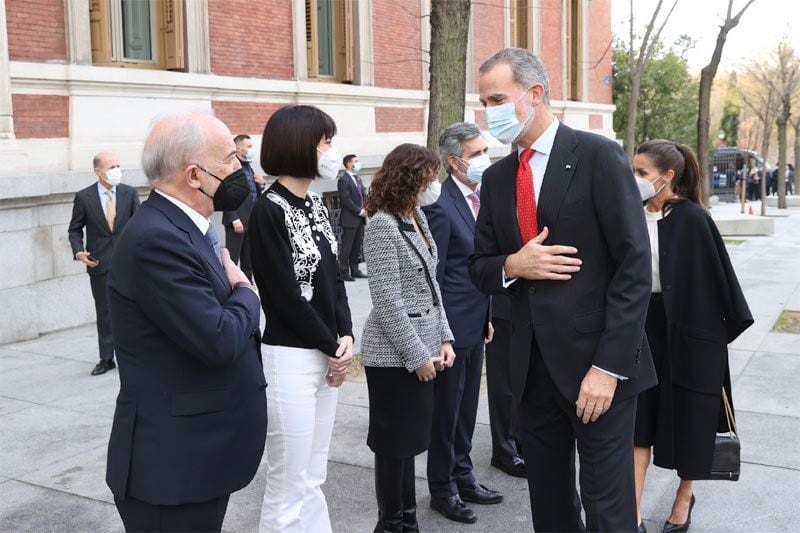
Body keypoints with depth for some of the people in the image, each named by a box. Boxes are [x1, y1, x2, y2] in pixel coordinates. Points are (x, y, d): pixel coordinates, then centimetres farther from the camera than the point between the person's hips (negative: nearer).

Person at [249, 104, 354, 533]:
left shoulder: (315, 202, 10)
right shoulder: (268, 209, -13)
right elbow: (284, 296, -16)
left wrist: (345, 336, -2)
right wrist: (331, 347, -8)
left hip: (326, 354, 8)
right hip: (290, 357, -8)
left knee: (313, 478, 17)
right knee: (289, 485, 3)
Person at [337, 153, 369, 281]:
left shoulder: (358, 178, 15)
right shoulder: (343, 179, -11)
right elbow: (346, 200, -17)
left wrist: (365, 209, 1)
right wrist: (360, 211, -14)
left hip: (360, 218, 8)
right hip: (349, 219, -8)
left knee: (357, 245, 11)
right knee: (346, 246, -3)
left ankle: (354, 270, 18)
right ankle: (344, 272, 2)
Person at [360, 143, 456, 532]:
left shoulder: (417, 217, 9)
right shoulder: (382, 225, -16)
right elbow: (387, 300, -19)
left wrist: (443, 338, 8)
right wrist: (417, 355, -16)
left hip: (420, 347, 8)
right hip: (394, 354, -8)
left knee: (410, 438, 17)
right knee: (395, 442, 5)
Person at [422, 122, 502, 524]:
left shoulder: (478, 198, 8)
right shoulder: (440, 207, -18)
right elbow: (432, 277, -17)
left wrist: (486, 318, 15)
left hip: (475, 325, 8)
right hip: (452, 328, -8)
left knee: (466, 409, 18)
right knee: (446, 411, 7)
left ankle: (462, 476, 33)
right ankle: (443, 488, 23)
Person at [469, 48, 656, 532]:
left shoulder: (598, 156, -8)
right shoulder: (497, 177, 10)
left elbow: (634, 266, -12)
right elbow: (480, 269, 14)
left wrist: (609, 366, -16)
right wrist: (512, 266, -10)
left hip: (597, 363, -5)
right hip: (533, 367, 6)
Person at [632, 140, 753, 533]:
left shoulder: (692, 218, -14)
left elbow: (716, 275, -9)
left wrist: (729, 326, -5)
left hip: (688, 332, -5)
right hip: (645, 328, 5)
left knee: (687, 416, 10)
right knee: (638, 420, 1)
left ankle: (684, 497, 33)